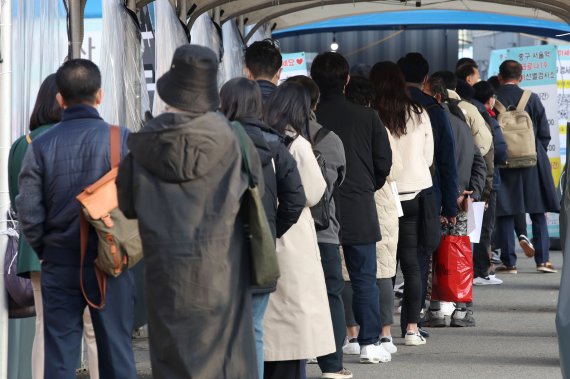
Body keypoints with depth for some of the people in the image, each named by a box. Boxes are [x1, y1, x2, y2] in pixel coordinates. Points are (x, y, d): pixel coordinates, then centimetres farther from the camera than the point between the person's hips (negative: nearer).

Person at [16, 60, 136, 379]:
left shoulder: (41, 145, -3)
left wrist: (45, 250, 12)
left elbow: (29, 211, -4)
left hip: (59, 265, 1)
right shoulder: (122, 139, -8)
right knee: (116, 352, 8)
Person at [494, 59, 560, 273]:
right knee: (539, 214, 9)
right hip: (531, 163, 0)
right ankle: (542, 259, 4)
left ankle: (509, 262, 3)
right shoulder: (532, 99, -3)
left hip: (502, 165, 0)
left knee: (505, 215, 4)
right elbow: (544, 133, 0)